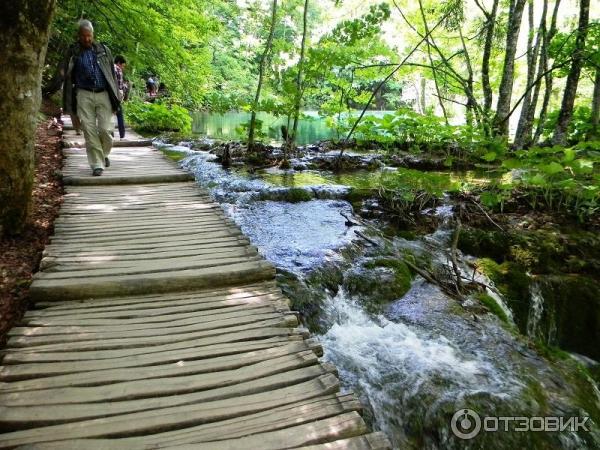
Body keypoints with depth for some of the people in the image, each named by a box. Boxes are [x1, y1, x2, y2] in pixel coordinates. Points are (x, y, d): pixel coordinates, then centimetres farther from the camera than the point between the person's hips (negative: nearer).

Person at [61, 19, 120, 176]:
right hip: (84, 95, 0)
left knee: (106, 129, -4)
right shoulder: (73, 52, 7)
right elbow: (67, 74, 15)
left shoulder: (103, 50, 8)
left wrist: (115, 96, 7)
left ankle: (104, 154, 25)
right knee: (89, 131, -4)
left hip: (103, 94, 0)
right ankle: (97, 165, 2)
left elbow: (112, 73, 10)